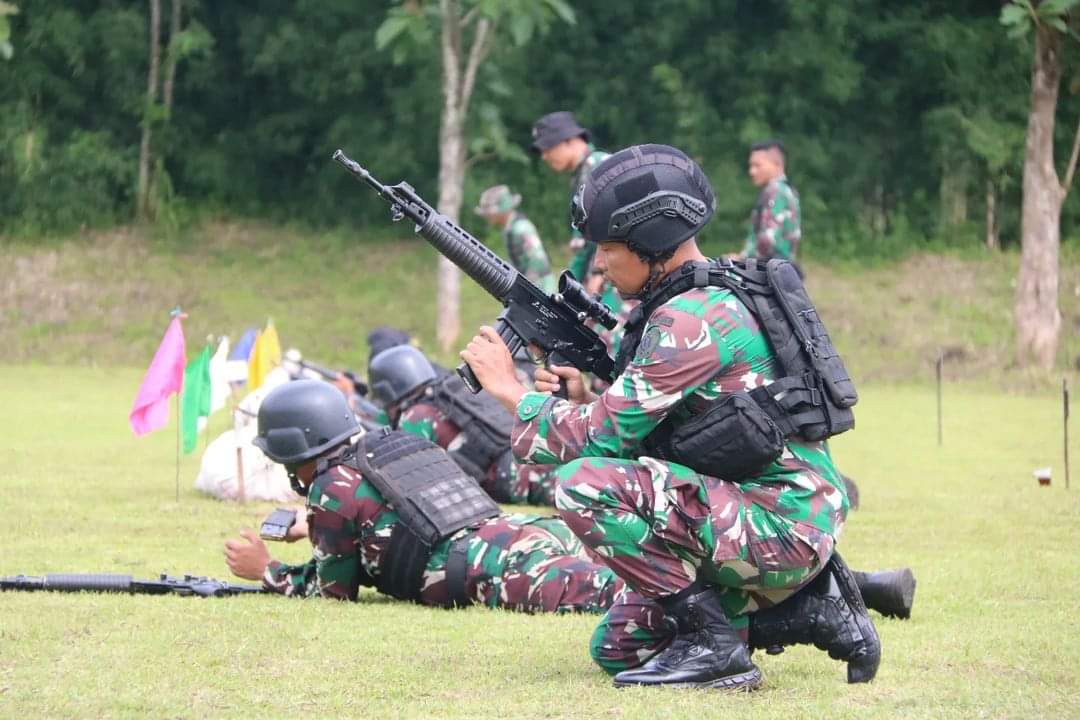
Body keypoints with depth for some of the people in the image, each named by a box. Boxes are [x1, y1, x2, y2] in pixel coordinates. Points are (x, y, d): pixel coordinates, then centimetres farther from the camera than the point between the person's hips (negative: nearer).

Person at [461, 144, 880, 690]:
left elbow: (603, 438, -17)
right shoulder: (714, 296, 14)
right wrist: (583, 399, 3)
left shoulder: (693, 317, -18)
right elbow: (643, 429, 19)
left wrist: (510, 390, -3)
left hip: (781, 527, -10)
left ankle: (711, 642, -13)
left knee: (585, 486, -21)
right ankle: (811, 607, 12)